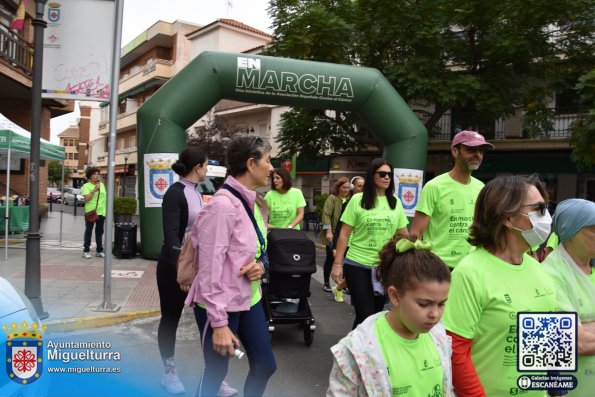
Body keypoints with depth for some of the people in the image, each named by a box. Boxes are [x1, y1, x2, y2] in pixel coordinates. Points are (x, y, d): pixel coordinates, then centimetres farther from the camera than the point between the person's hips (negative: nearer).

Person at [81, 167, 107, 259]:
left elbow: (105, 197, 16)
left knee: (99, 232, 10)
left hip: (101, 212, 5)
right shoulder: (86, 186, -2)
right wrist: (94, 190, -16)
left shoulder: (102, 185, 13)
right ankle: (86, 251, 10)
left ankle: (99, 250, 17)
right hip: (90, 212, -4)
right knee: (88, 232, 4)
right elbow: (87, 198, -13)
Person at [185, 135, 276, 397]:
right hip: (221, 305, -8)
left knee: (265, 365, 15)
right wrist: (219, 323, -22)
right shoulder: (223, 205, -23)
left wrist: (260, 264, -6)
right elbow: (210, 269, -23)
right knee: (215, 372, 10)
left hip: (249, 300, 8)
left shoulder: (254, 203, 5)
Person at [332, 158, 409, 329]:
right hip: (357, 265, -4)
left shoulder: (396, 202, 6)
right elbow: (344, 234, -3)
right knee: (365, 315, -4)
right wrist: (337, 264, -7)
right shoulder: (358, 200, -4)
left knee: (376, 314, 13)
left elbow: (404, 235, 10)